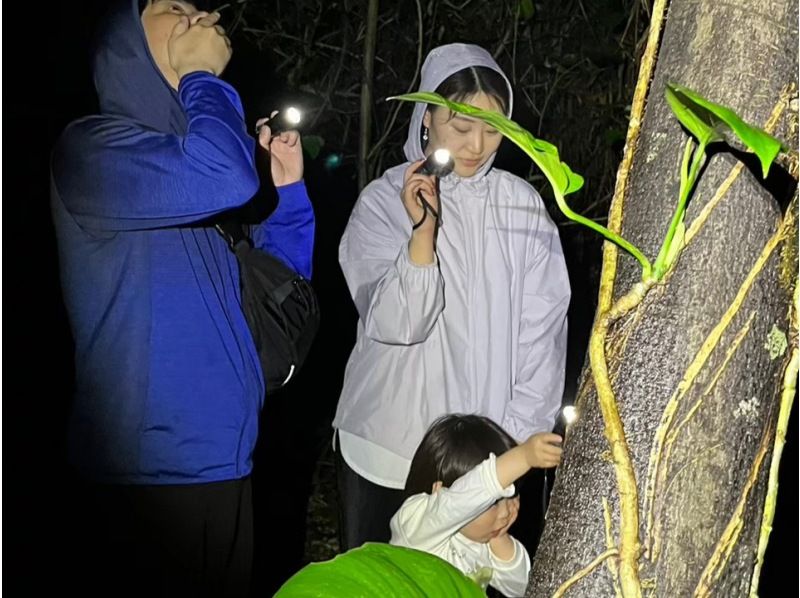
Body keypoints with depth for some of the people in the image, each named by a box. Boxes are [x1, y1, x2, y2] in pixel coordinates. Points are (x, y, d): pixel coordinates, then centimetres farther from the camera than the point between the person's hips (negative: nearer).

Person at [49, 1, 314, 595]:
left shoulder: (186, 161, 17)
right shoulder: (94, 146, -9)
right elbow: (225, 177, -29)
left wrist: (287, 188, 6)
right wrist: (202, 73, -11)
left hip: (220, 459, 8)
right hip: (154, 466, -8)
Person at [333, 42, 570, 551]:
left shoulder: (522, 204, -1)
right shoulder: (384, 200, -5)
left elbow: (542, 330, 0)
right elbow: (395, 324, -13)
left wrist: (521, 433, -5)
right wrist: (422, 229, -25)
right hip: (387, 447, 0)